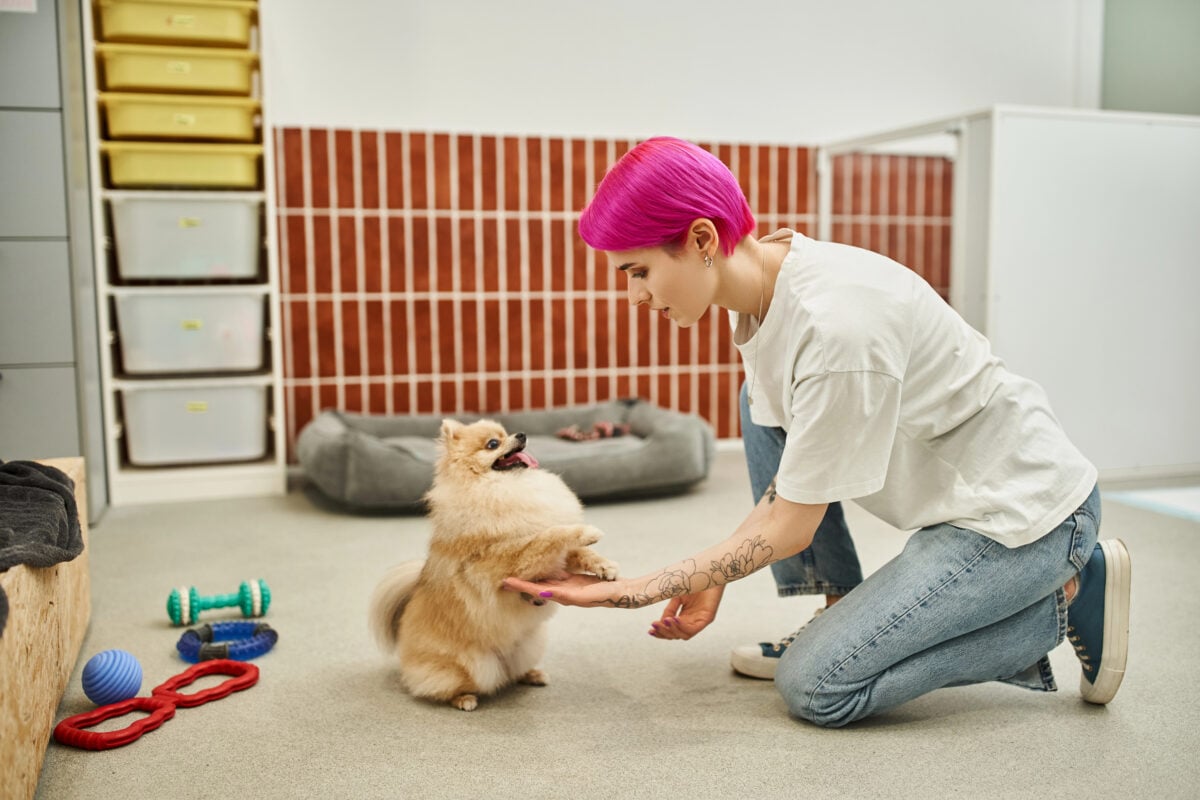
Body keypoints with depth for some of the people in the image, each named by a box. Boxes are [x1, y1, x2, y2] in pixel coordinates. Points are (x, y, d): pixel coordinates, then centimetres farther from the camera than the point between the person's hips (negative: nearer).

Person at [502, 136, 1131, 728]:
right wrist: (712, 580, -3)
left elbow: (790, 529, -21)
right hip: (956, 495, 9)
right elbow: (784, 484, 4)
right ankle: (842, 612, 9)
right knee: (764, 404, 3)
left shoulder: (835, 327, -31)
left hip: (1027, 509, -8)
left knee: (817, 688, -11)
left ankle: (1067, 598, 1)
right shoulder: (760, 291, -4)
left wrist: (633, 591, -19)